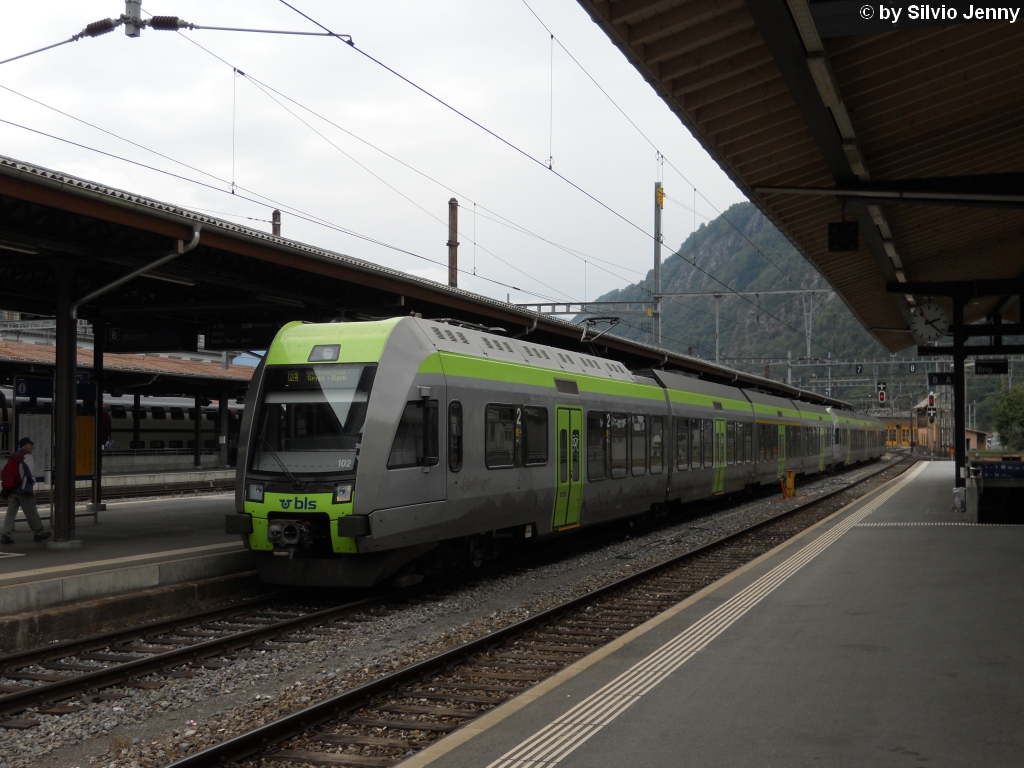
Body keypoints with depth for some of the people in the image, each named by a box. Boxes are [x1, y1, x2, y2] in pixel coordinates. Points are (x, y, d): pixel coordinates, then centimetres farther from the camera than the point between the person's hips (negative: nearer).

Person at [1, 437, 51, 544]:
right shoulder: (27, 456, -8)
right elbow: (29, 470, -17)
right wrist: (32, 480, 0)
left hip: (13, 489, 7)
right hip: (24, 489, -7)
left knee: (11, 511, 3)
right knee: (31, 512, 2)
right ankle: (39, 533, 11)